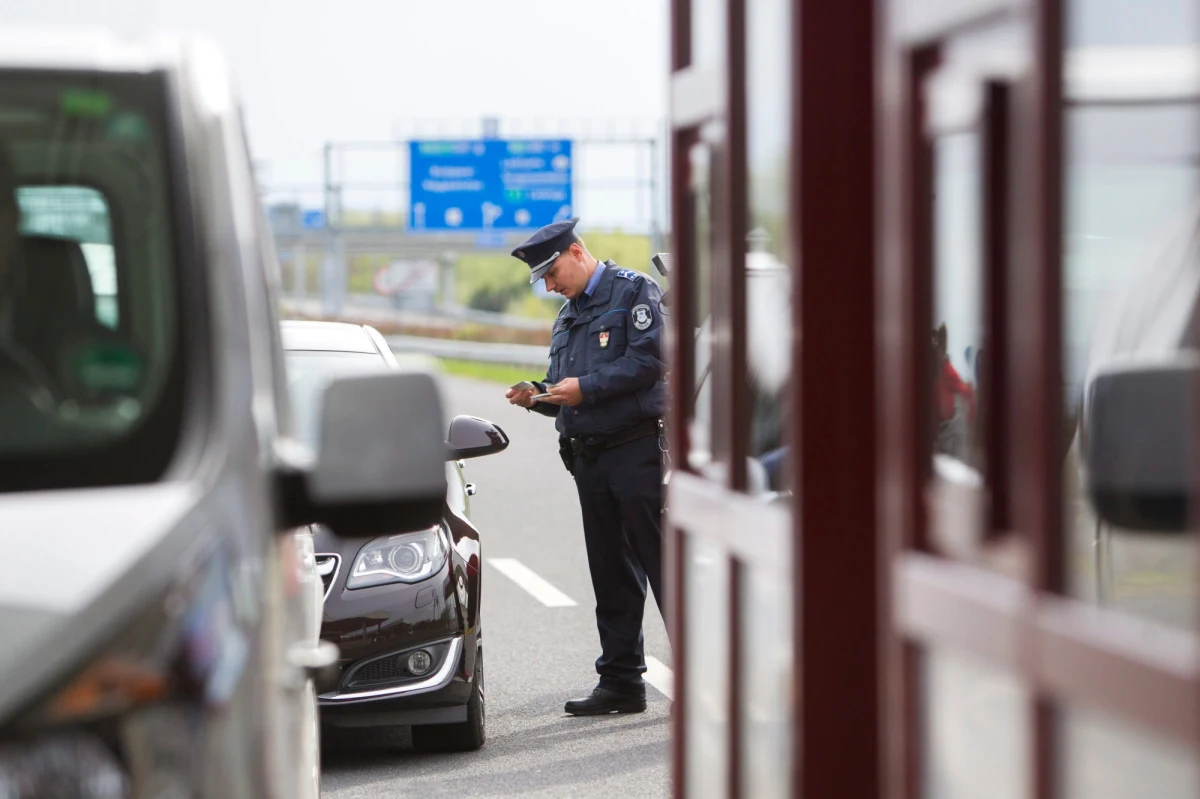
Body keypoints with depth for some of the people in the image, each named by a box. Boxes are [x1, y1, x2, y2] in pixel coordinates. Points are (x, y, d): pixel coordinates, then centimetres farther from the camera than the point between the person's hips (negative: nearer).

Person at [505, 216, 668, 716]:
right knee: (612, 575, 9)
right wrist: (538, 396, 3)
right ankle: (621, 681, 13)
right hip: (589, 458, 8)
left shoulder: (634, 292, -3)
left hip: (638, 450, -8)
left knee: (662, 562, -9)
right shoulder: (568, 318, 23)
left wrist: (585, 388, -16)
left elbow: (649, 360, -15)